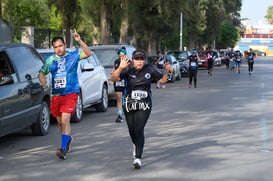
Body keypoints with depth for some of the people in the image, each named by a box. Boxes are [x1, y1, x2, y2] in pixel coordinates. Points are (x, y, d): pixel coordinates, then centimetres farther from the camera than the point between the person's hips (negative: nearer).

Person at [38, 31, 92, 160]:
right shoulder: (50, 60, 8)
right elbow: (41, 72, 17)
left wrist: (80, 41, -27)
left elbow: (88, 53, -14)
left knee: (65, 120, -17)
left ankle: (63, 148, -20)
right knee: (60, 121, 16)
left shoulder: (73, 56, -1)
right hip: (56, 95, 5)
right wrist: (42, 79, -6)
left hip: (70, 93, -5)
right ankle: (67, 139, 43)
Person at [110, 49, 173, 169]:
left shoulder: (150, 69, -4)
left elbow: (162, 80, 9)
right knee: (132, 130, 17)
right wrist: (120, 68, -41)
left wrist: (167, 71, -10)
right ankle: (136, 145, 50)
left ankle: (138, 158, -10)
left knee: (139, 130, -13)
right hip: (129, 104, 1)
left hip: (144, 105, -1)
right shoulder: (127, 69, -12)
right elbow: (113, 79, -25)